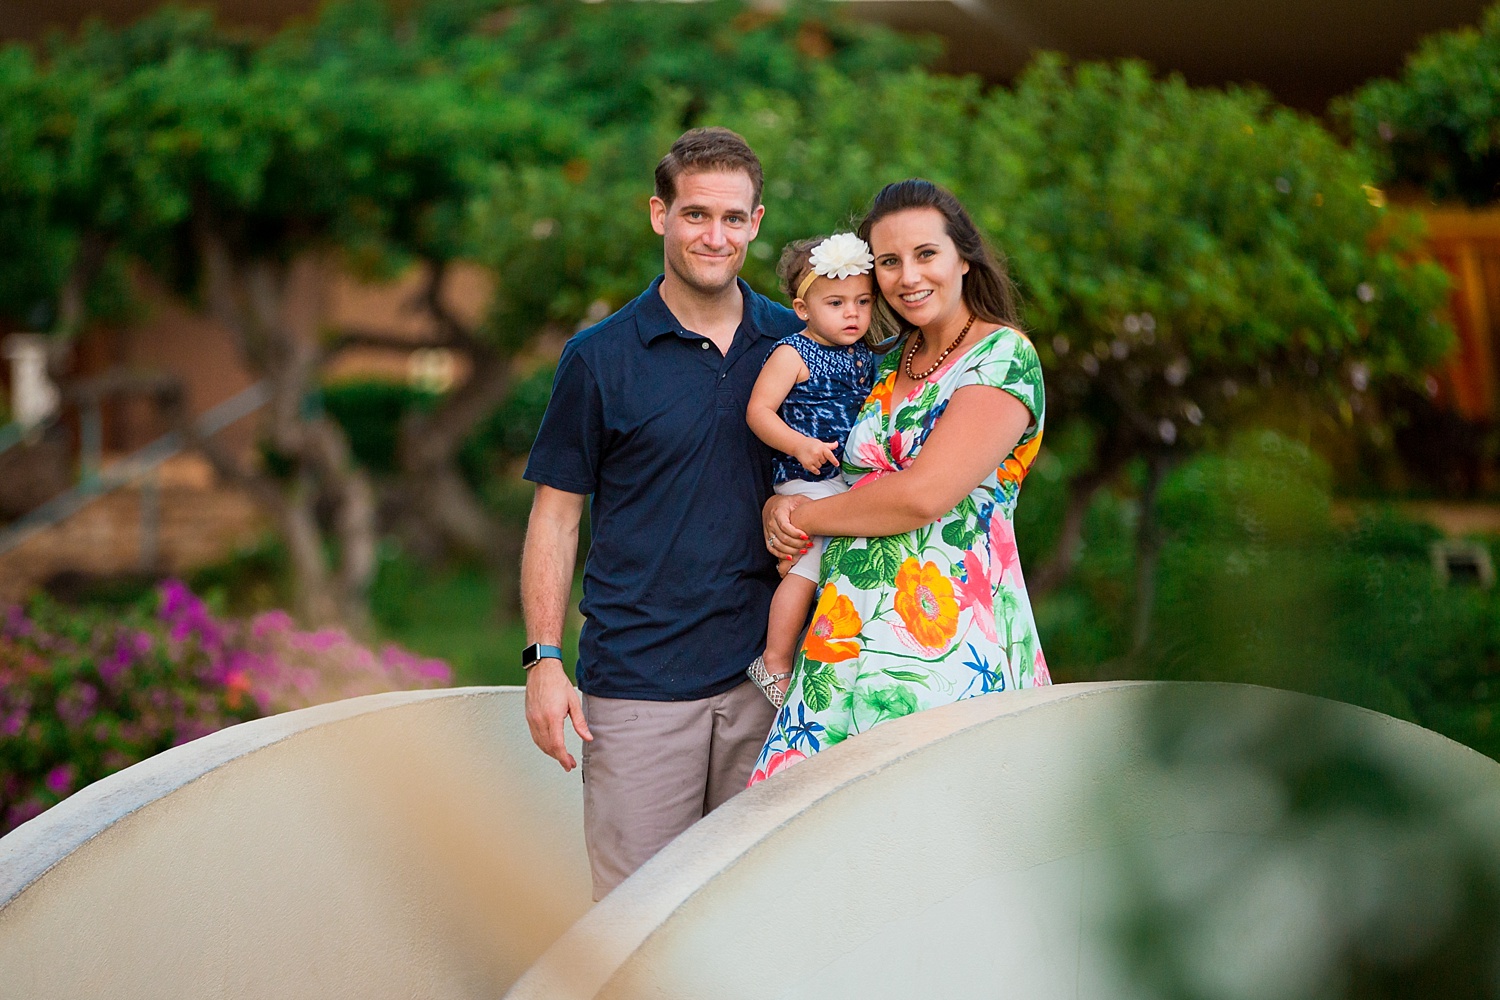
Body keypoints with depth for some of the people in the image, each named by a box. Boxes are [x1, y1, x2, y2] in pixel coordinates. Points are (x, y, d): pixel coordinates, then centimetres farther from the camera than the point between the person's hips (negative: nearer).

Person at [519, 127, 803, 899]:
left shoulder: (796, 344, 8)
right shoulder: (600, 357, -1)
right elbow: (555, 514, 1)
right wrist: (544, 660, -7)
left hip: (763, 672, 3)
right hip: (639, 681, -3)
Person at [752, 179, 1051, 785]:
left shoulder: (1005, 357, -5)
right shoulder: (890, 363, 17)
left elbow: (923, 495, -15)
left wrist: (805, 517, -2)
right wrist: (778, 503, 2)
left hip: (945, 636, -6)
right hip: (849, 637, 6)